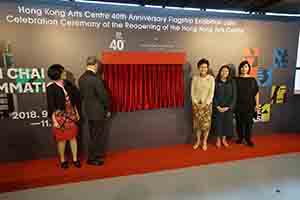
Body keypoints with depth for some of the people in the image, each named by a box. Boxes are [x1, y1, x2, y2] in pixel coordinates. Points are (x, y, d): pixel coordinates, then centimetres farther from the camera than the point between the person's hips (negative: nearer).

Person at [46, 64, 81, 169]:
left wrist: (76, 112, 11)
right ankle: (62, 160, 27)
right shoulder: (51, 87, -12)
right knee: (62, 139, 8)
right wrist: (54, 120, -13)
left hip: (71, 114, 5)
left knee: (73, 137, 10)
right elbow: (51, 105, -12)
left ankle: (75, 159, 24)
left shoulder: (67, 83, 2)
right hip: (60, 116, -4)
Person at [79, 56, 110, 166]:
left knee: (93, 135, 20)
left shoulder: (81, 78, 3)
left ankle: (97, 155, 35)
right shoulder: (96, 78, -21)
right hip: (98, 111, -8)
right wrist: (107, 109, -5)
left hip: (88, 110, 8)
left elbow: (82, 94, 9)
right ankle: (92, 158, 17)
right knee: (98, 135, 6)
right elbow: (103, 95, -18)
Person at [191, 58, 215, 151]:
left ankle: (204, 142, 19)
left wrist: (206, 104, -12)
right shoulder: (195, 78, 1)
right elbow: (192, 92, 0)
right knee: (197, 123, 7)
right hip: (196, 104, 1)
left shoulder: (211, 78, -3)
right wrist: (195, 103, -9)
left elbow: (211, 93, -6)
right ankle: (198, 141, 24)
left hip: (206, 104, -1)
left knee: (206, 124, 3)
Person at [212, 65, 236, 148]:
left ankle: (224, 139, 24)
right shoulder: (215, 82, -3)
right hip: (218, 107, -1)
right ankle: (218, 139, 20)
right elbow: (213, 95, -5)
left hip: (228, 108, 2)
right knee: (218, 122, 3)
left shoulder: (232, 82, 1)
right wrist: (218, 106, -12)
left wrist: (228, 107, -9)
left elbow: (234, 96, -1)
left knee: (227, 122, 7)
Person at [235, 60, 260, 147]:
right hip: (239, 104, 0)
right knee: (239, 122, 6)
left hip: (250, 105, 0)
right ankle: (240, 137, 21)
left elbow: (256, 93, 4)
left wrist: (257, 105, 1)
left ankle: (248, 139, 18)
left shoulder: (253, 80, 3)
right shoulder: (236, 79, 1)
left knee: (249, 122, 4)